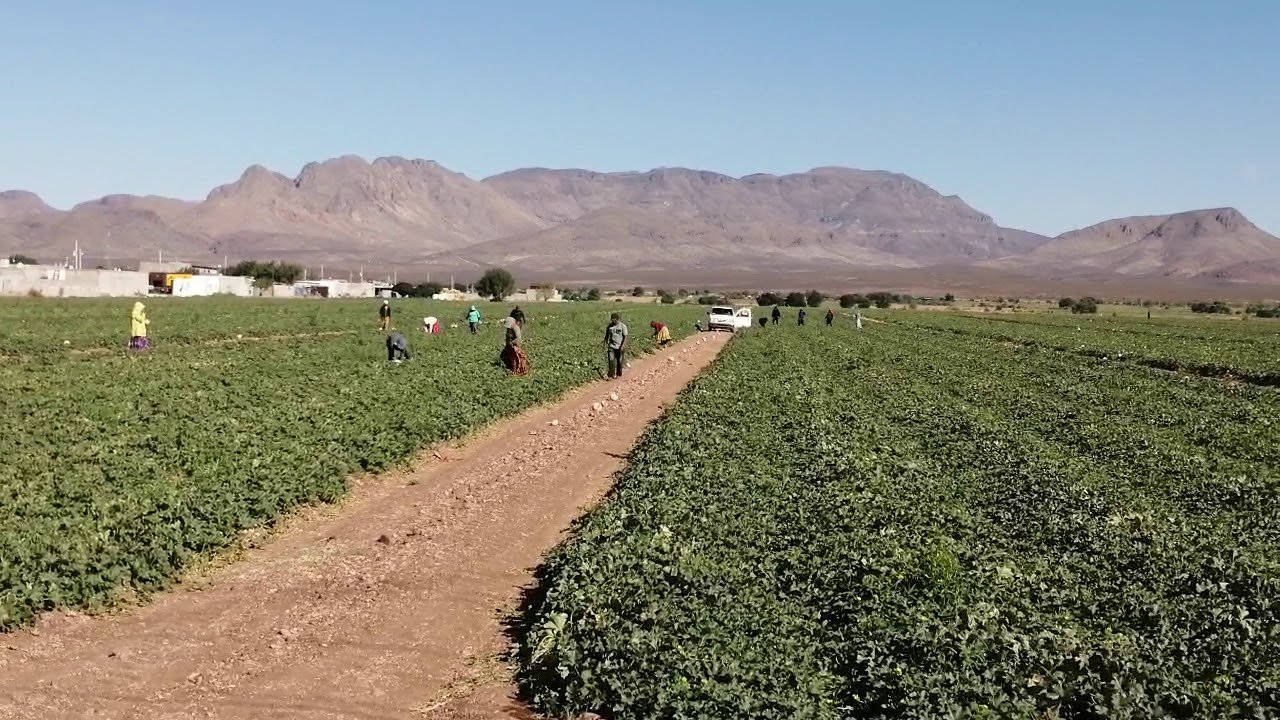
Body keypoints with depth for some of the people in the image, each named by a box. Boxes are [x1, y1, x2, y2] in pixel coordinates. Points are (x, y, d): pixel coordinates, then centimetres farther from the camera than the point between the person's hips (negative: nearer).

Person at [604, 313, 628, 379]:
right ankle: (611, 375, -4)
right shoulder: (610, 326, 3)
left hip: (620, 347, -2)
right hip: (612, 346, 2)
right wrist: (605, 347, 4)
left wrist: (623, 346, -18)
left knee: (619, 361, 6)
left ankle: (619, 374, 24)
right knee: (611, 360, -9)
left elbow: (625, 337, -7)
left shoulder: (623, 326, -7)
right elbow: (606, 337, 9)